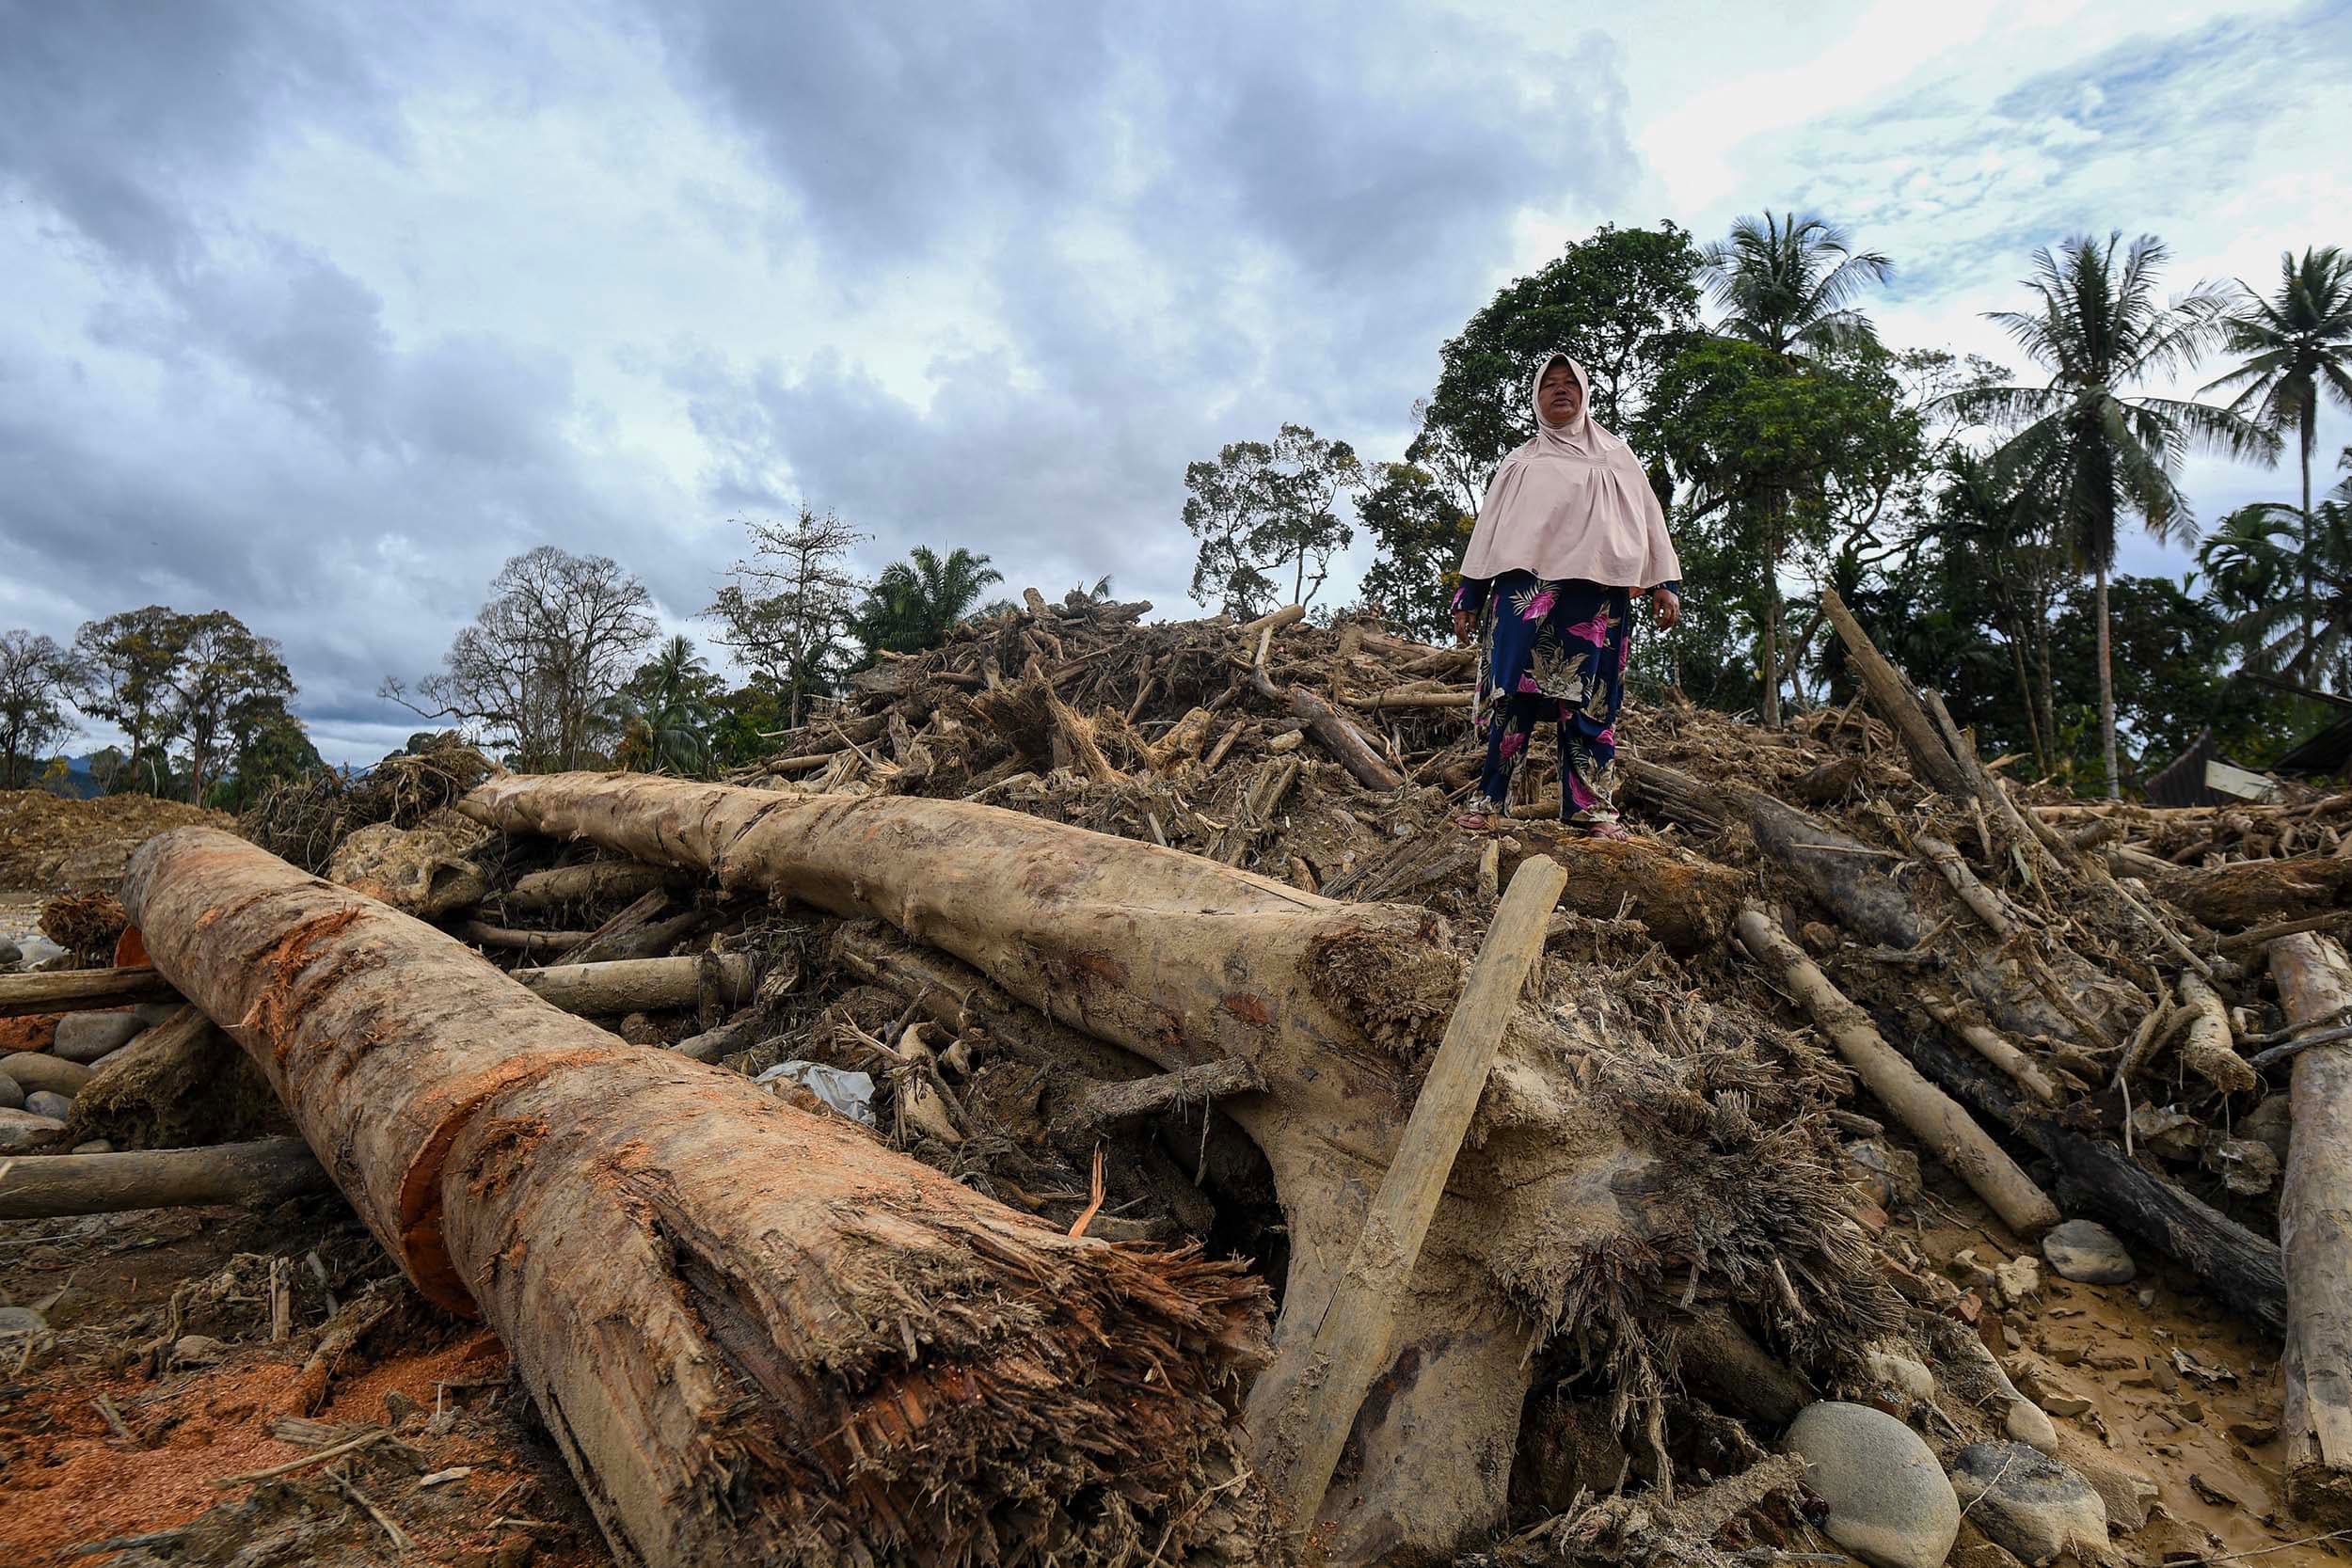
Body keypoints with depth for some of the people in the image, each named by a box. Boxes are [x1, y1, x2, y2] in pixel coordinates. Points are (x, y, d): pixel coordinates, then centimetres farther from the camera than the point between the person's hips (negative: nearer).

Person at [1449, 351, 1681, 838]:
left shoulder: (1616, 456, 23)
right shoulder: (1519, 462, 23)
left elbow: (1649, 517, 16)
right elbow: (1488, 528, 18)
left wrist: (1664, 583, 3)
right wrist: (1469, 596, 8)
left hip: (1596, 588, 0)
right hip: (1524, 584, 0)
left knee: (1590, 696, -5)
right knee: (1514, 688, -11)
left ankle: (1591, 807, -6)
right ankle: (1490, 799, -12)